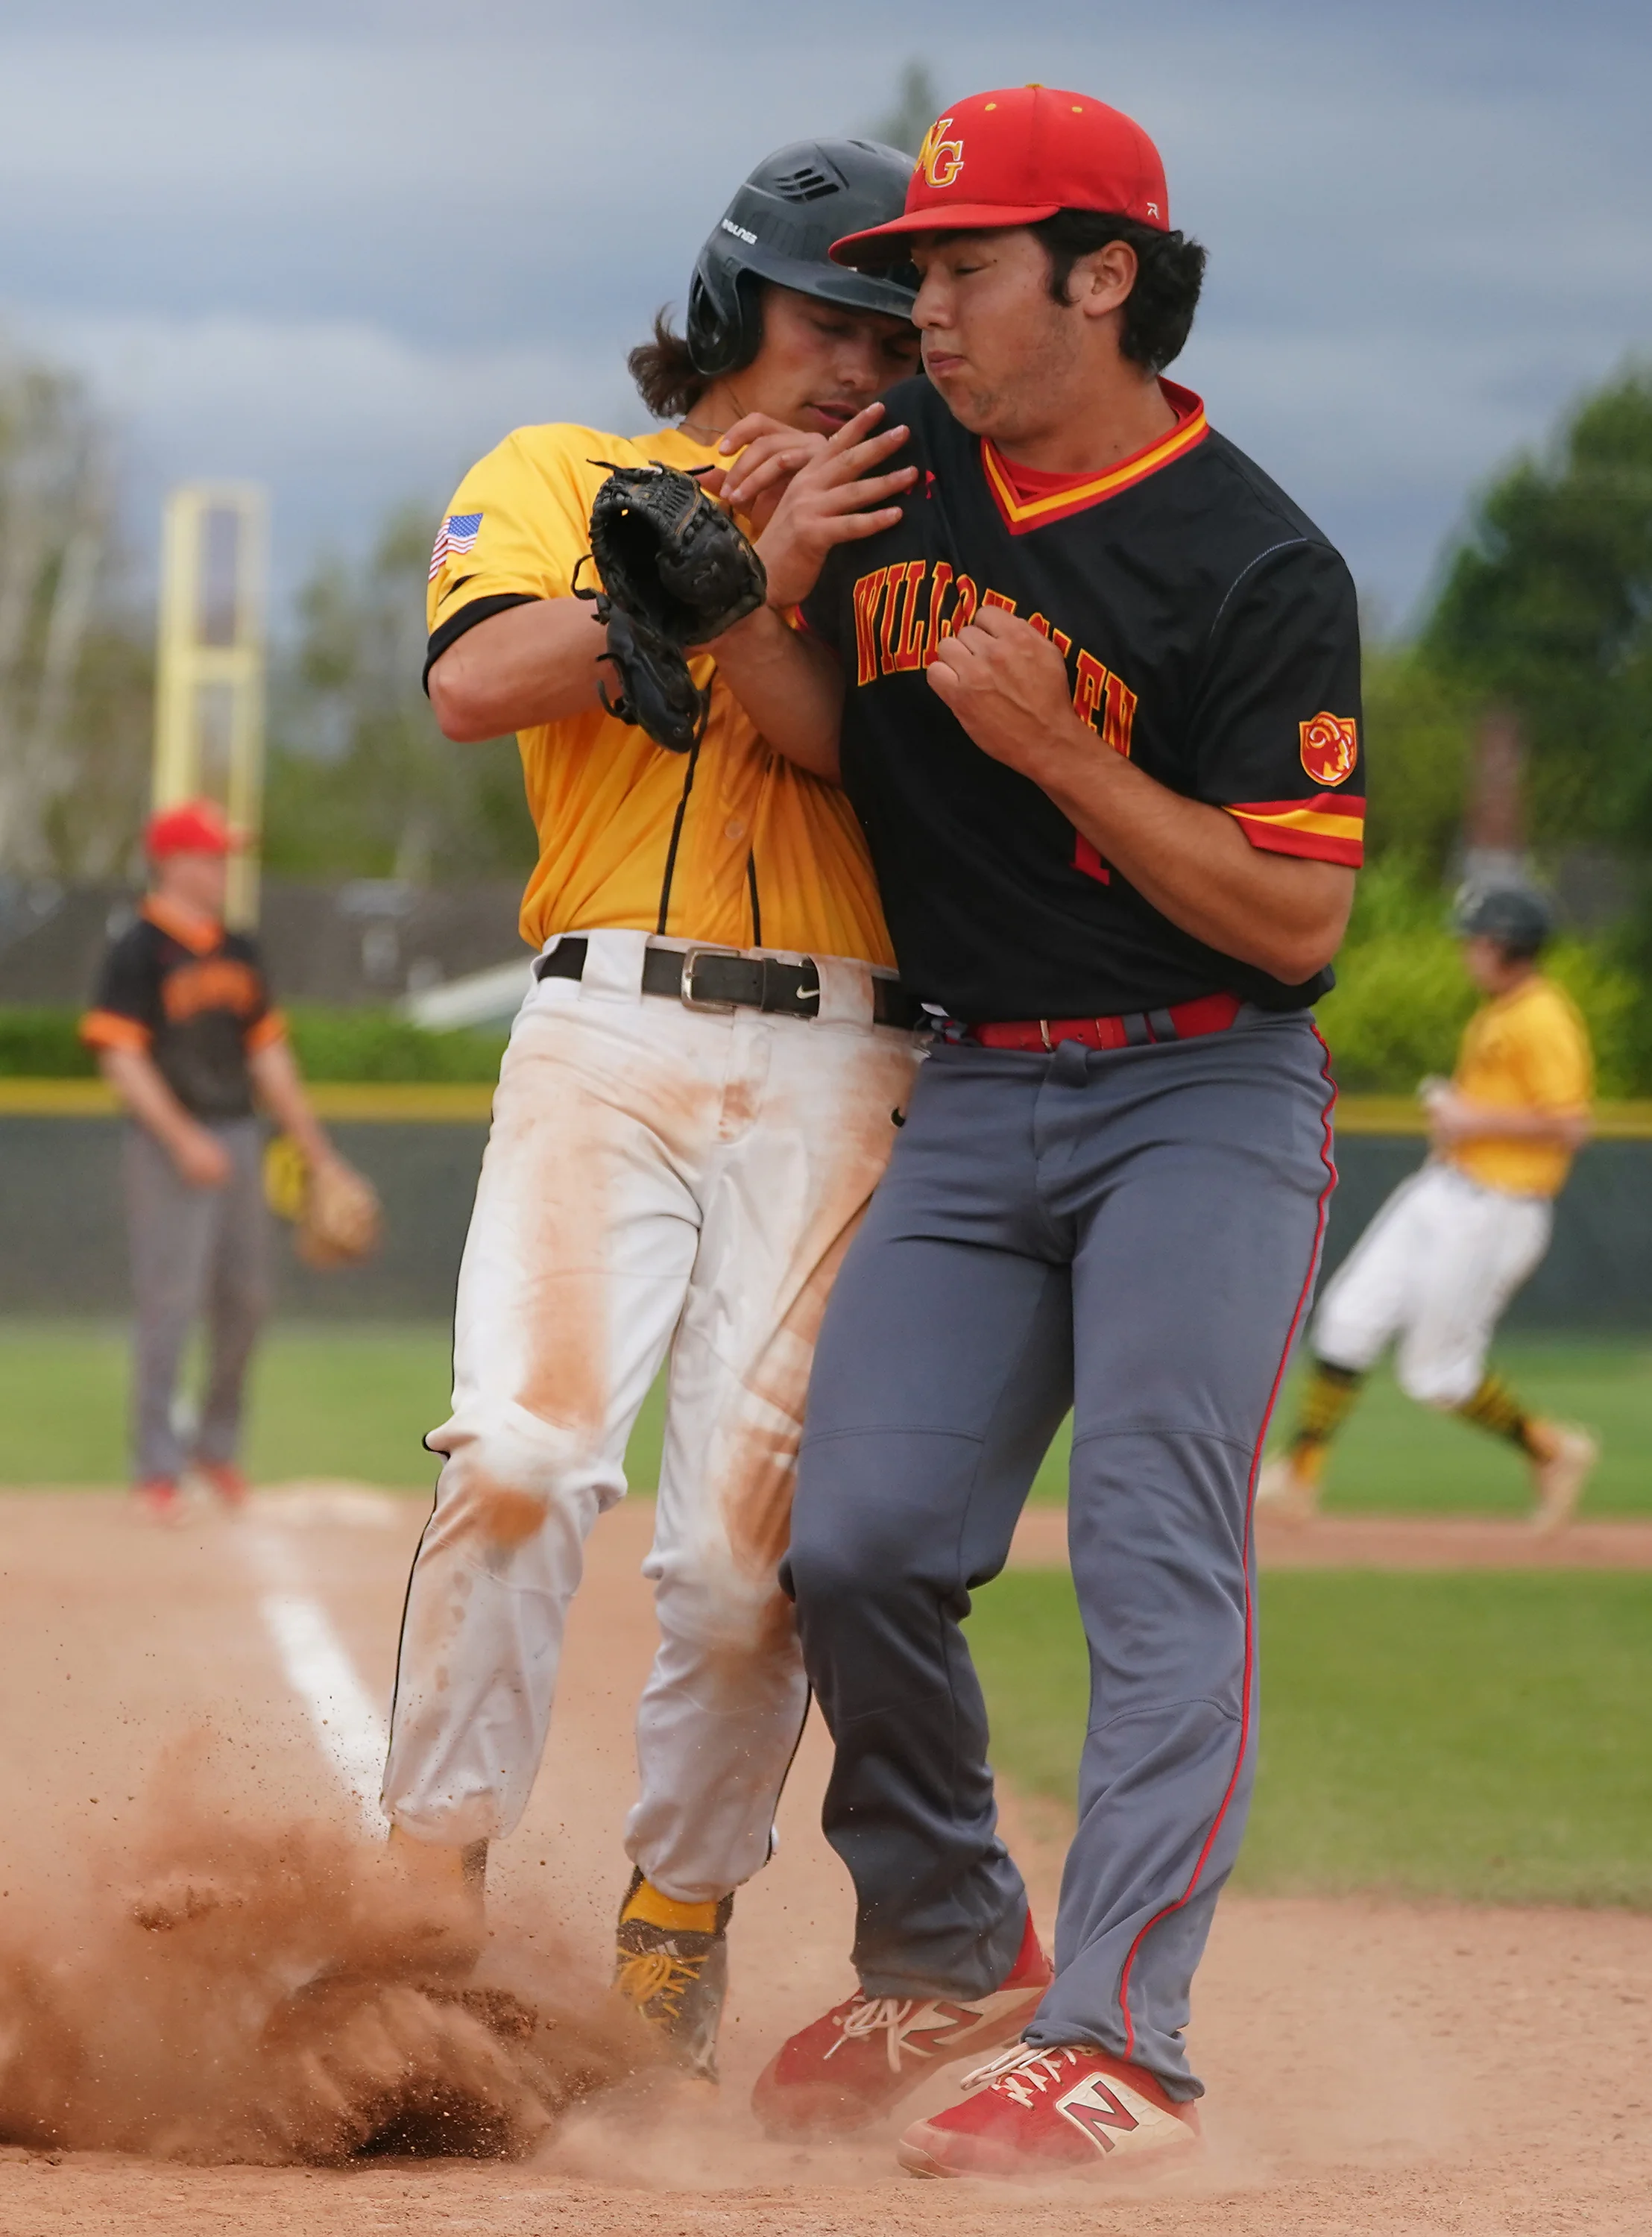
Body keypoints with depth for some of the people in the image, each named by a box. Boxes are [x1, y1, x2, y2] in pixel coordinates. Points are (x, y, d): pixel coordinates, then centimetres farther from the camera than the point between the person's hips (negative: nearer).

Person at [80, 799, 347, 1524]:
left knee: (245, 1300, 9)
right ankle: (156, 1469, -5)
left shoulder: (238, 952, 14)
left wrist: (313, 1145, 15)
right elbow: (121, 1059, -15)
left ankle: (217, 1445, 25)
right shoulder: (137, 953, -9)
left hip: (238, 1142, 7)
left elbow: (267, 1053, 18)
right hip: (169, 1151, -7)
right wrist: (183, 1140, -23)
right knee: (169, 1301, -9)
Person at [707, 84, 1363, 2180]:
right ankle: (944, 1956, 18)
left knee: (1157, 1560, -14)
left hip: (1206, 1099, -6)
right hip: (975, 1097, 6)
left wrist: (1056, 752, -22)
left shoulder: (1258, 570, -13)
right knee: (859, 1542, -3)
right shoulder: (899, 461, 6)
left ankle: (1112, 2046, -19)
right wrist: (764, 595, -5)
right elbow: (819, 741, 16)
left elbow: (1296, 916, -15)